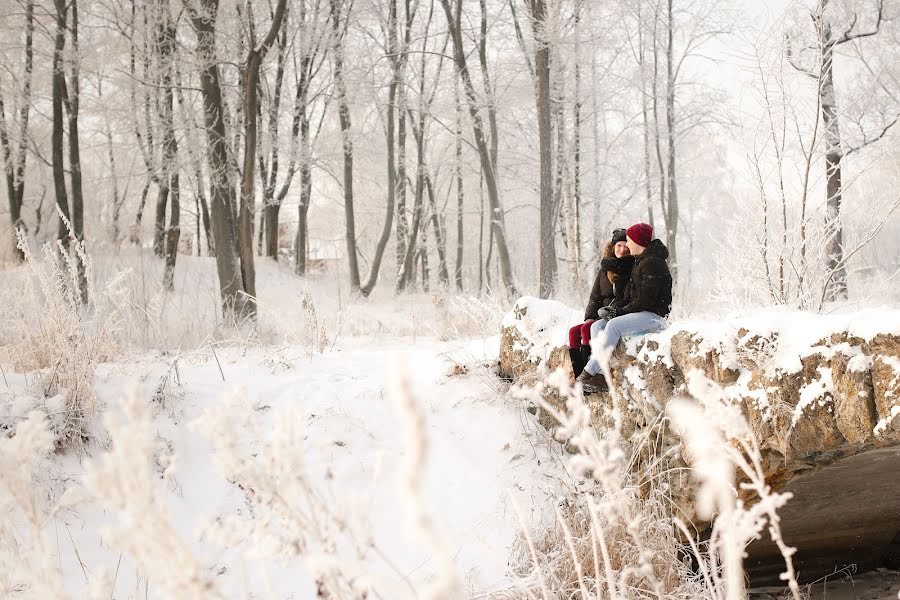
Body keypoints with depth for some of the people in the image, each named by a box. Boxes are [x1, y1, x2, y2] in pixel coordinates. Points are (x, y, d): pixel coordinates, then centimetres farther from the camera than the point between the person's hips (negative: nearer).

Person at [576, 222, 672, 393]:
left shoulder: (653, 263, -12)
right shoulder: (639, 262, 20)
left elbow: (646, 299, -19)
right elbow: (629, 295, 18)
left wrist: (620, 312, -14)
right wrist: (614, 308, 0)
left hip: (653, 316, -10)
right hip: (639, 314, 10)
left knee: (613, 326, -30)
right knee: (597, 326, -7)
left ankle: (589, 373, -30)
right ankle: (602, 376, -23)